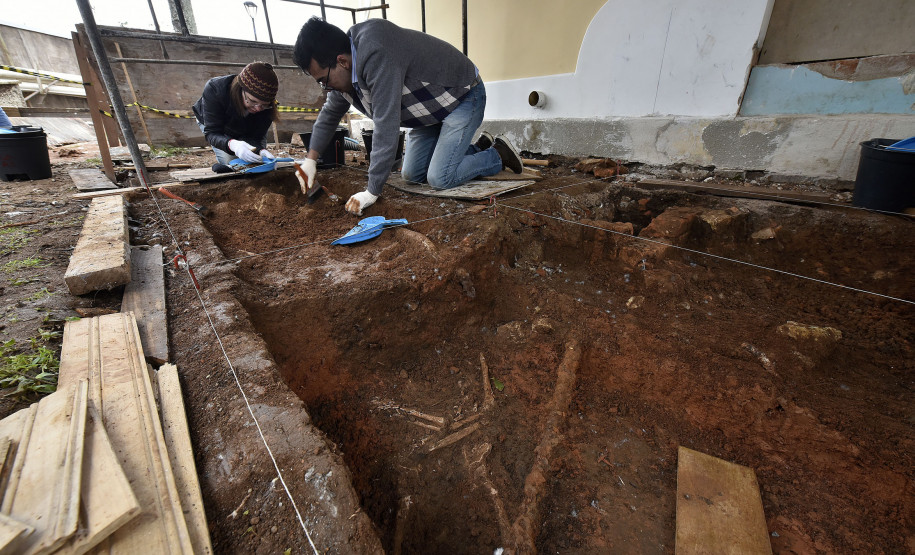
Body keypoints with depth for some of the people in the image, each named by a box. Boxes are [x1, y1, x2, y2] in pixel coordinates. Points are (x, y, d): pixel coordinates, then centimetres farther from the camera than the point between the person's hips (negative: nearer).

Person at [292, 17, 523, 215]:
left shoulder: (376, 55, -34)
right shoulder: (346, 72, -4)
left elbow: (386, 127, -37)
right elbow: (330, 113, 12)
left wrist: (372, 192, -33)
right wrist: (311, 159, 3)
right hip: (432, 108, 9)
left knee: (440, 178, -21)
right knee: (412, 175, 6)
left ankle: (499, 154, 3)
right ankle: (480, 147, 18)